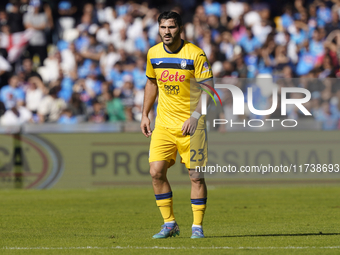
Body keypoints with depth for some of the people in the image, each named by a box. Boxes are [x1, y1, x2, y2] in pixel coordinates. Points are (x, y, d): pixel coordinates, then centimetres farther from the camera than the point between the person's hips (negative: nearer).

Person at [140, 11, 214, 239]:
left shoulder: (195, 54, -10)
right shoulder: (153, 54, 5)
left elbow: (208, 89, -10)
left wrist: (195, 116, -20)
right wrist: (145, 115, 16)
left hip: (191, 125, -4)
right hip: (163, 124, 4)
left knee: (196, 175, -5)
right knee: (156, 171, -6)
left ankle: (197, 226, 6)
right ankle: (169, 224, 6)